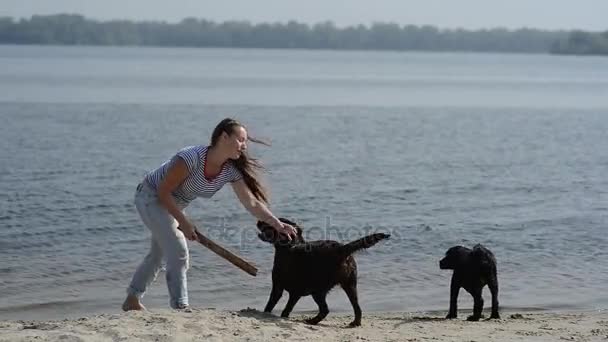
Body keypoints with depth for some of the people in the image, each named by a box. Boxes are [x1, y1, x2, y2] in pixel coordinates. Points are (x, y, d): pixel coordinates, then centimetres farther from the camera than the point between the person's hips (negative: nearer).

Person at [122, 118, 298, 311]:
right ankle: (181, 308, -12)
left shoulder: (231, 171, -15)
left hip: (173, 205, 8)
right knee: (179, 252, -18)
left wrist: (278, 225, -28)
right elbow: (163, 191, -27)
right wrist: (183, 223, -26)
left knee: (159, 253, 19)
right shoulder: (192, 158, -35)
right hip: (151, 196, -8)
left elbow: (252, 203, -16)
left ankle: (132, 300, 36)